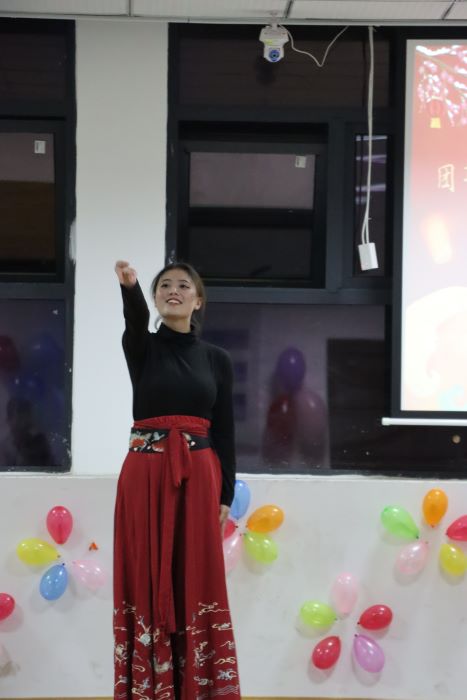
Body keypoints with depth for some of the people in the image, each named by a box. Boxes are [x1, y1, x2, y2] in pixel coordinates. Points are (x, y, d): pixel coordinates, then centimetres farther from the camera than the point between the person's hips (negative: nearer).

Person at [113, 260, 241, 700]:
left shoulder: (216, 358, 9)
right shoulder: (141, 347, 4)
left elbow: (225, 432, 8)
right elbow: (136, 318, -20)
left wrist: (225, 495, 0)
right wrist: (128, 286, -43)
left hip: (198, 477, 1)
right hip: (145, 475, -1)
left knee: (196, 583, 2)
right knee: (147, 581, 0)